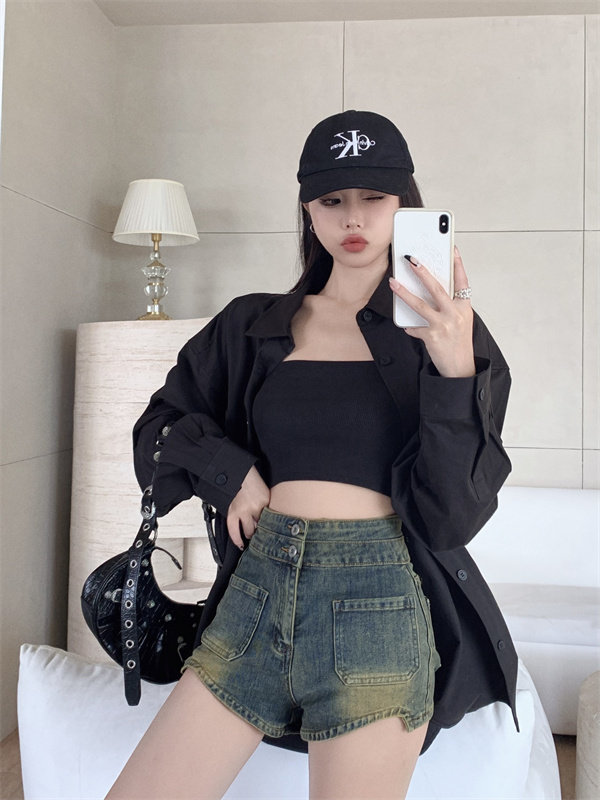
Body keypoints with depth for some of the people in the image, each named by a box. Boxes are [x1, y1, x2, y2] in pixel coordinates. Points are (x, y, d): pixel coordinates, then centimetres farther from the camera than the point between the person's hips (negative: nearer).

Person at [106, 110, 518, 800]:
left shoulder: (443, 331, 1)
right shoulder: (256, 326, 8)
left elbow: (455, 515, -6)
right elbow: (160, 425, 18)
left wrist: (455, 372, -19)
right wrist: (232, 470, 0)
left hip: (379, 602, -2)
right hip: (258, 588, 3)